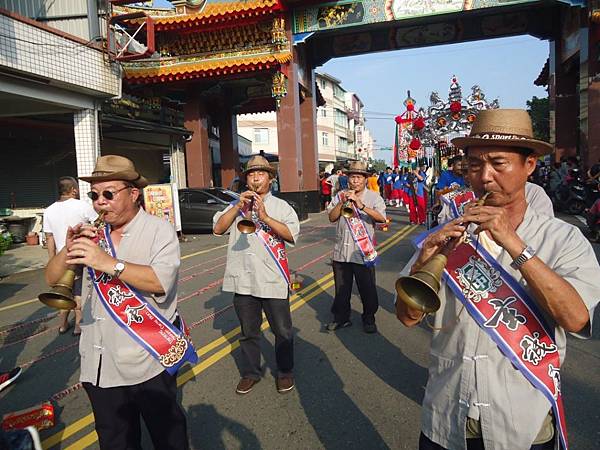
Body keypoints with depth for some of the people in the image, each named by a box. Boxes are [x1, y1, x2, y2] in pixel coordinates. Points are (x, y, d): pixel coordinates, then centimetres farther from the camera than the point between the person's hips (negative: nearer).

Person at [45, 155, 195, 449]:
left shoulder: (159, 230, -8)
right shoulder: (91, 234, 6)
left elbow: (161, 281, -22)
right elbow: (52, 280, 5)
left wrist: (108, 262, -28)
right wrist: (68, 250, -14)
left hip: (148, 361, -4)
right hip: (98, 364, 5)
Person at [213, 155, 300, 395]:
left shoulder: (281, 206, 3)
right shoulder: (236, 205, 10)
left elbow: (292, 235, -11)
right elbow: (218, 229, -3)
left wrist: (265, 217, -21)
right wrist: (238, 206, -13)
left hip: (273, 280, -2)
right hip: (243, 280, 2)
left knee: (282, 331, 10)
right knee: (248, 332, 16)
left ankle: (285, 371, 30)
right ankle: (250, 373, 33)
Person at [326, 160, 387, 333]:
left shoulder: (373, 197, 0)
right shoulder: (340, 196, 8)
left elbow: (381, 218, -16)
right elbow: (331, 217, 0)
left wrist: (361, 205, -26)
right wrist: (343, 202, -14)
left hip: (363, 252, -2)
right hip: (341, 251, 3)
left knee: (367, 289, 7)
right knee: (341, 288, 14)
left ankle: (369, 319, 27)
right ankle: (341, 318, 30)